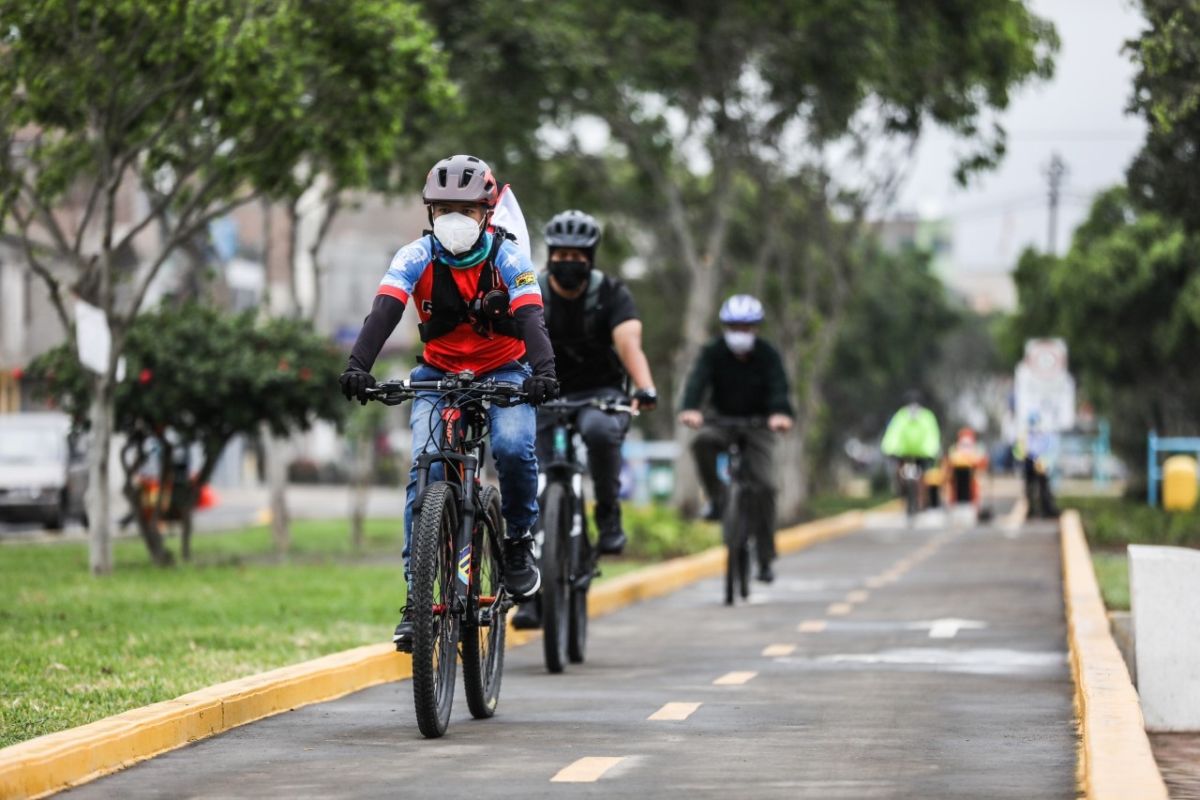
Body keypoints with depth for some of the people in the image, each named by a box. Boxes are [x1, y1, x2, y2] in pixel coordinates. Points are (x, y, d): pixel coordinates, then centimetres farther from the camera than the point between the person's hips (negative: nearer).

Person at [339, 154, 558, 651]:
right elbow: (383, 312, -26)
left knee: (513, 447, -30)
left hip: (503, 372, -1)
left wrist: (543, 371, -47)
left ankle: (519, 540, -3)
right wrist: (358, 366, -44)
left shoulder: (507, 258, -15)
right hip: (439, 375, 1)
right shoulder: (417, 258, -13)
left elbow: (530, 318, -27)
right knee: (426, 468, -20)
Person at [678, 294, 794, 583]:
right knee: (702, 442, -34)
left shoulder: (768, 355, -12)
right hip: (722, 422, 1)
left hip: (756, 426, -1)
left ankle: (765, 560, -8)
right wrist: (689, 409, -50)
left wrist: (780, 413, -52)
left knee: (764, 485, -16)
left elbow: (778, 387, -29)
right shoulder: (713, 353, -11)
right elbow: (697, 380, -28)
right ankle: (716, 500, -14)